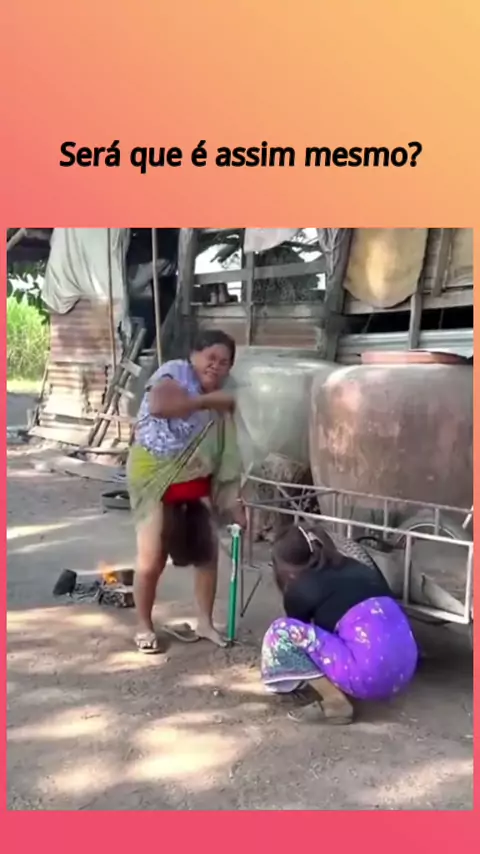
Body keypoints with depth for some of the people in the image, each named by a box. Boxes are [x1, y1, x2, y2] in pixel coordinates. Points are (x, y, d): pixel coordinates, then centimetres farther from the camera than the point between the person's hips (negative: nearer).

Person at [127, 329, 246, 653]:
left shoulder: (219, 405, 8)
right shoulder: (175, 372, -10)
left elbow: (225, 457, 6)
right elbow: (158, 405, -33)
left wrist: (234, 503, -3)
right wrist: (207, 400, -24)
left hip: (195, 487, 7)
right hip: (155, 479, -6)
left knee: (208, 552, 9)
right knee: (152, 560, -5)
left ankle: (205, 622, 26)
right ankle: (145, 627, 17)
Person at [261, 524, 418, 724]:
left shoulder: (300, 589, 2)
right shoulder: (356, 568, 21)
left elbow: (297, 631, 20)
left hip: (370, 674, -8)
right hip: (403, 671, 8)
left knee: (282, 631, -2)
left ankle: (335, 703, -1)